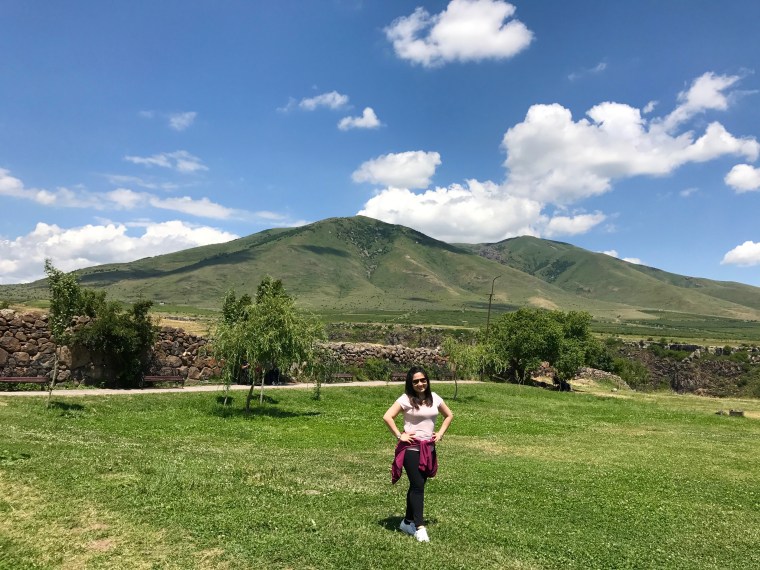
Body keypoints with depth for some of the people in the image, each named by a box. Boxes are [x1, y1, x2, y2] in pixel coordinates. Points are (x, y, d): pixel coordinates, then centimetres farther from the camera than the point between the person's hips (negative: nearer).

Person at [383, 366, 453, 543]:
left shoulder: (434, 398, 5)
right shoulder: (406, 399, -11)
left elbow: (449, 415, 18)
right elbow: (387, 417, -18)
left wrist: (440, 433, 7)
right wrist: (399, 436, -16)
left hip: (429, 448, 6)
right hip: (412, 448, -6)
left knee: (418, 486, 13)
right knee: (417, 487, -7)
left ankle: (408, 522, 27)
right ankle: (419, 527, -1)